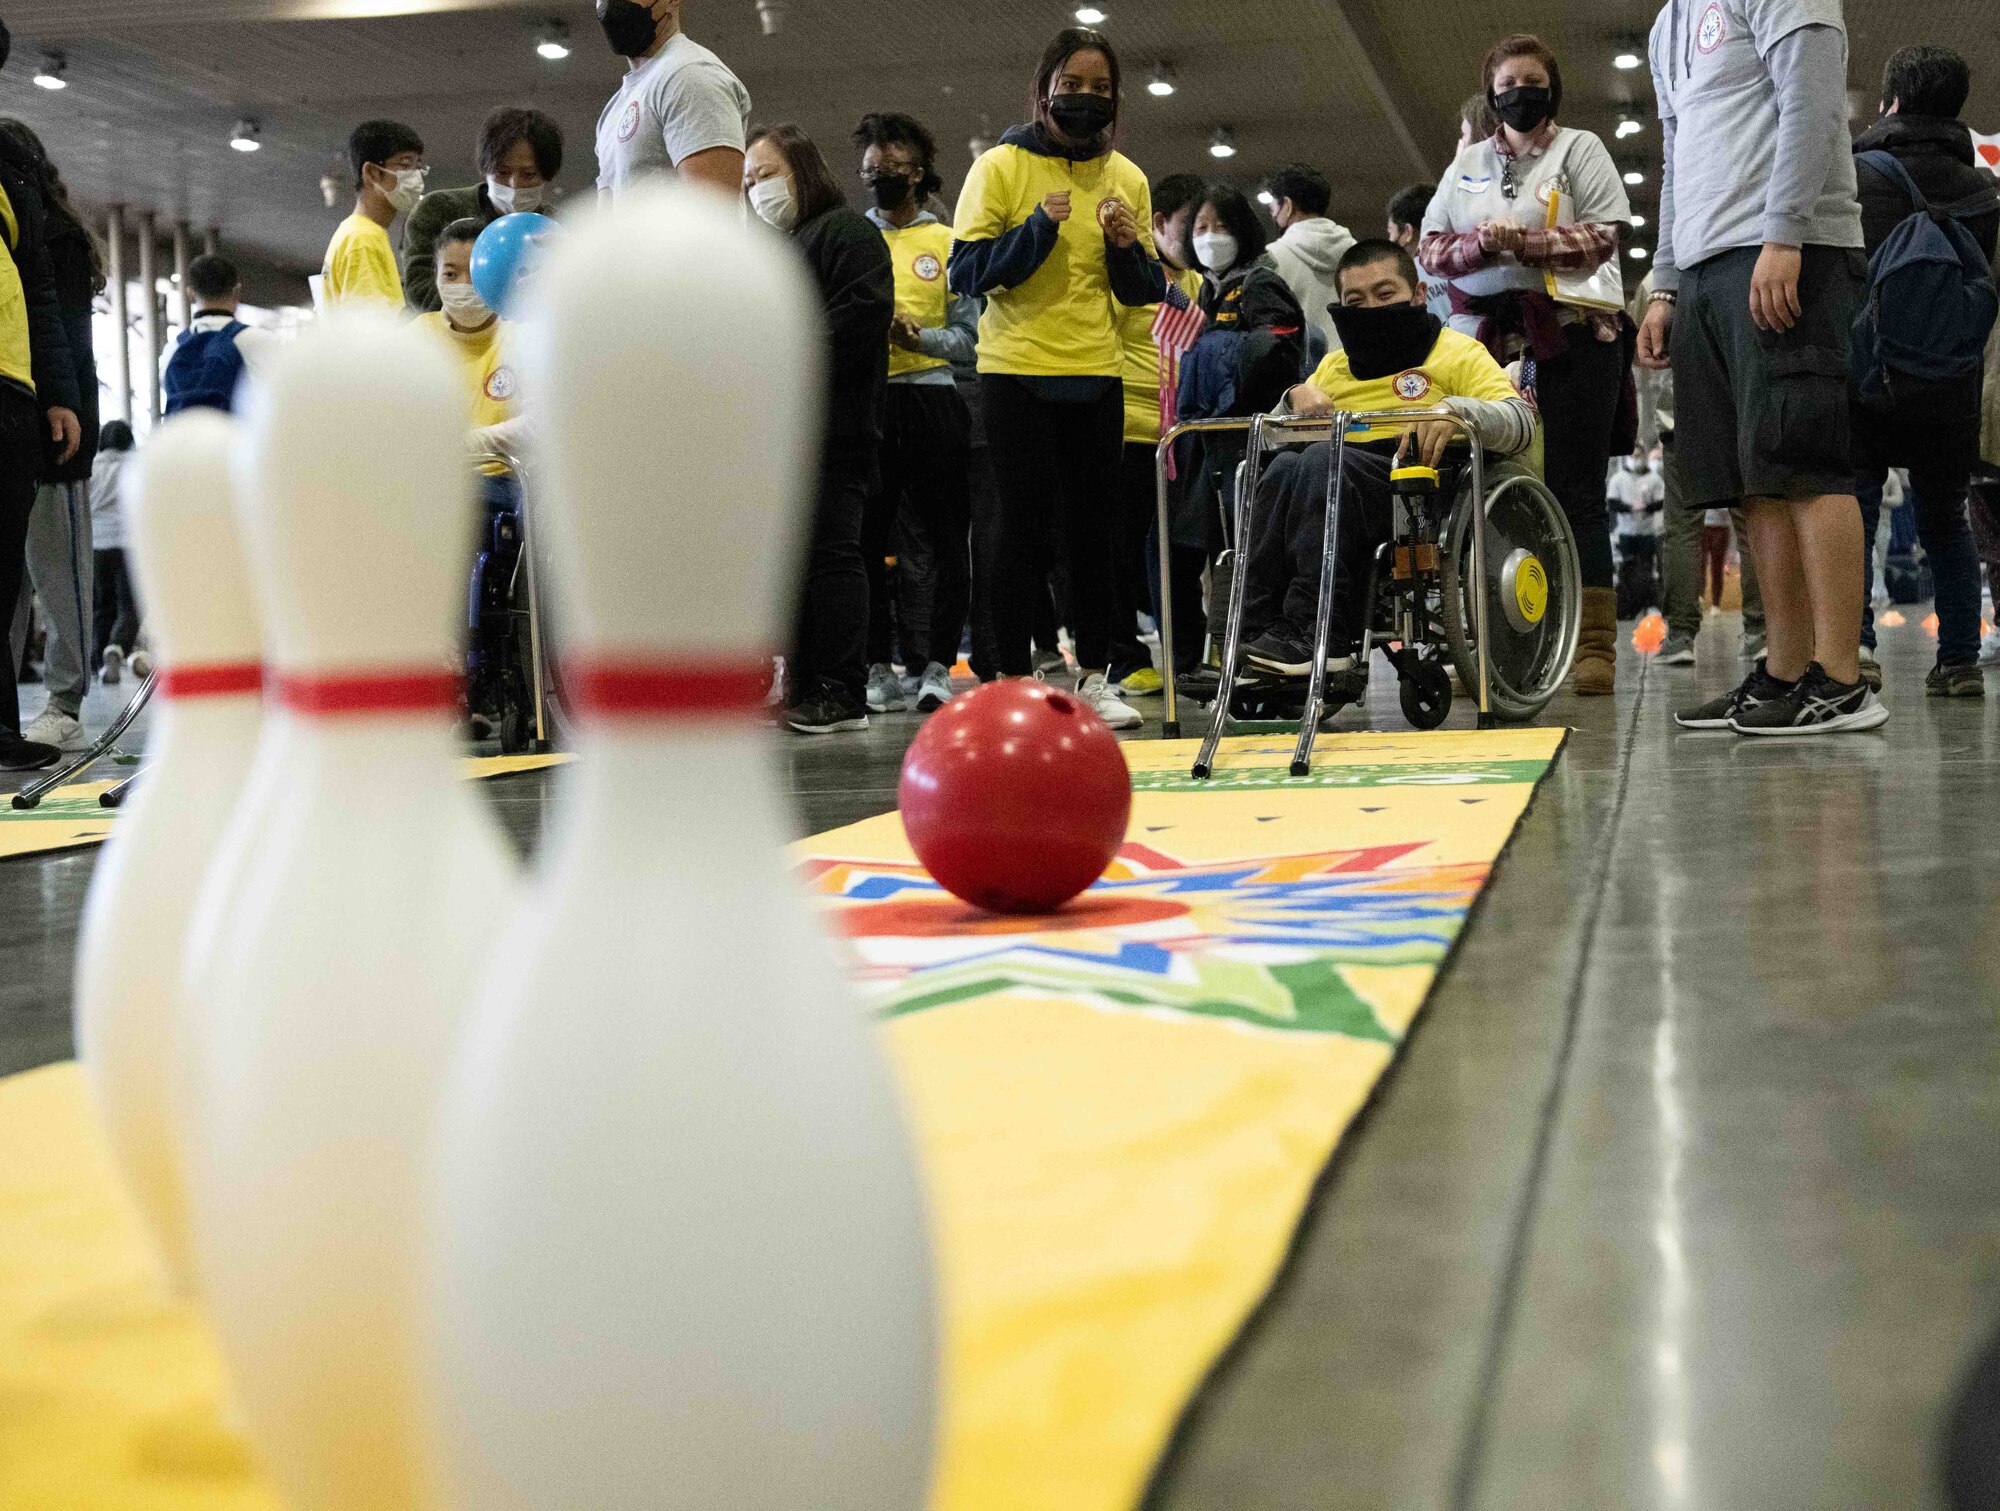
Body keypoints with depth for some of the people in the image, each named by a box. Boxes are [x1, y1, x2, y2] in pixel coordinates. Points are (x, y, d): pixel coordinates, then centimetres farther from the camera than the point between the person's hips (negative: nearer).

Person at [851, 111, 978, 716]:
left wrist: (917, 336, -14)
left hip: (928, 398, -1)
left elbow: (969, 337, 3)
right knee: (864, 537, -1)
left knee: (936, 541, -3)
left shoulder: (948, 244, 10)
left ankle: (934, 665, 1)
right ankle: (875, 666, 4)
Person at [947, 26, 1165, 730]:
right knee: (1025, 522, -3)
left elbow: (1146, 293, 13)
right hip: (1017, 373, -3)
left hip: (1097, 378, 3)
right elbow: (966, 271, -8)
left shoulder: (1127, 178, 10)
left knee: (1093, 525, 4)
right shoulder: (1000, 167, -1)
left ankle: (1094, 676, 11)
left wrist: (1128, 248, -7)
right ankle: (1011, 679, 3)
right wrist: (1037, 228, -19)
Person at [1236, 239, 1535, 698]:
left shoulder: (1457, 352, 16)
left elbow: (1521, 423, 1)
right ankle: (1259, 635, -40)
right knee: (1283, 465, -30)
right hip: (1334, 489, 4)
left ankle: (1317, 637, -43)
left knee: (1323, 461, -34)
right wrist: (1297, 398, 8)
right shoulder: (1335, 365, 32)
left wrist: (1455, 410, -19)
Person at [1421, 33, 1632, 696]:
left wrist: (1520, 240, -14)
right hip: (1487, 338, 3)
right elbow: (1431, 248, 11)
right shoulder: (1467, 163, 20)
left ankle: (1593, 645, -7)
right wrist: (1480, 245, -9)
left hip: (1571, 334, -3)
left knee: (1573, 490, -6)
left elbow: (1603, 236, -3)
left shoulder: (1580, 149, 9)